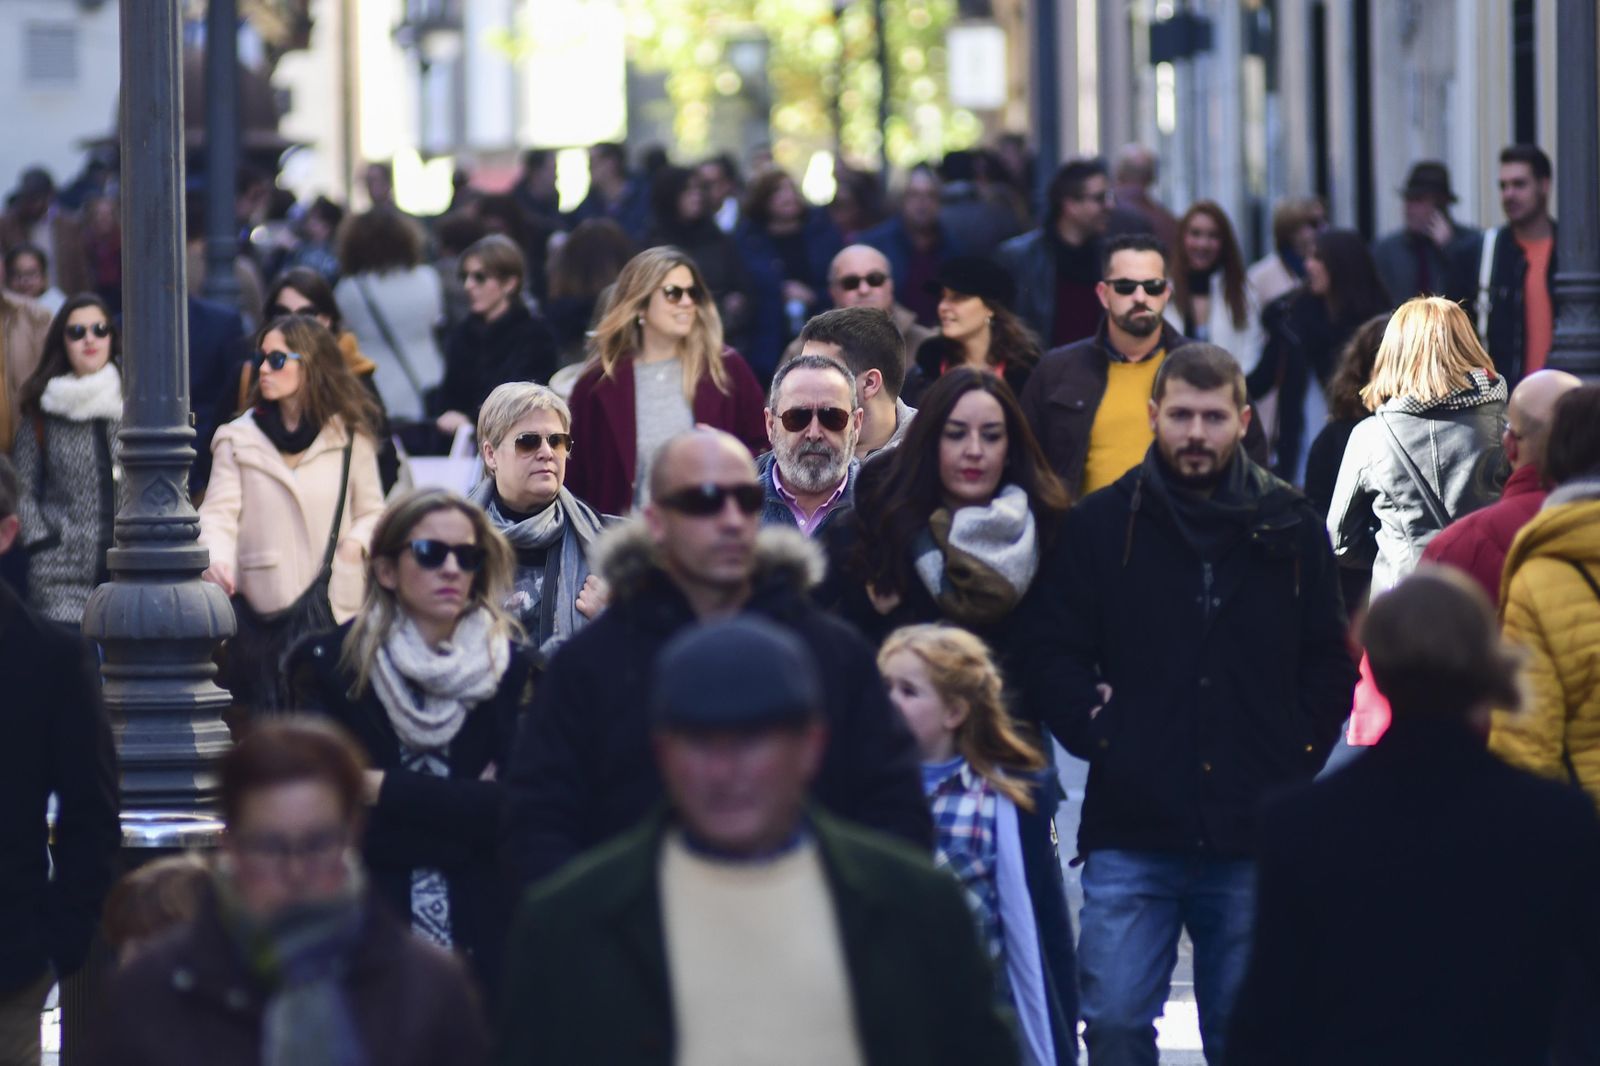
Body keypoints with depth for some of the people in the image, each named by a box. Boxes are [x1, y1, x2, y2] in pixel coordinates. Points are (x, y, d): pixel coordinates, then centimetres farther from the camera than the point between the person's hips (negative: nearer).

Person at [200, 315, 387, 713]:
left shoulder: (350, 437, 8)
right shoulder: (239, 438, 7)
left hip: (335, 608, 0)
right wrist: (216, 558, -21)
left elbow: (372, 511, 14)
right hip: (261, 612, 0)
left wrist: (357, 542, -8)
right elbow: (219, 512, -1)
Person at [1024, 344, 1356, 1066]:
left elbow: (1332, 663, 14)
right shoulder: (1100, 525, 4)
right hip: (1131, 828, -1)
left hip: (1253, 840, 1)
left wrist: (1298, 753, 3)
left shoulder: (1291, 530, 7)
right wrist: (1094, 729, -7)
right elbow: (1051, 655, 7)